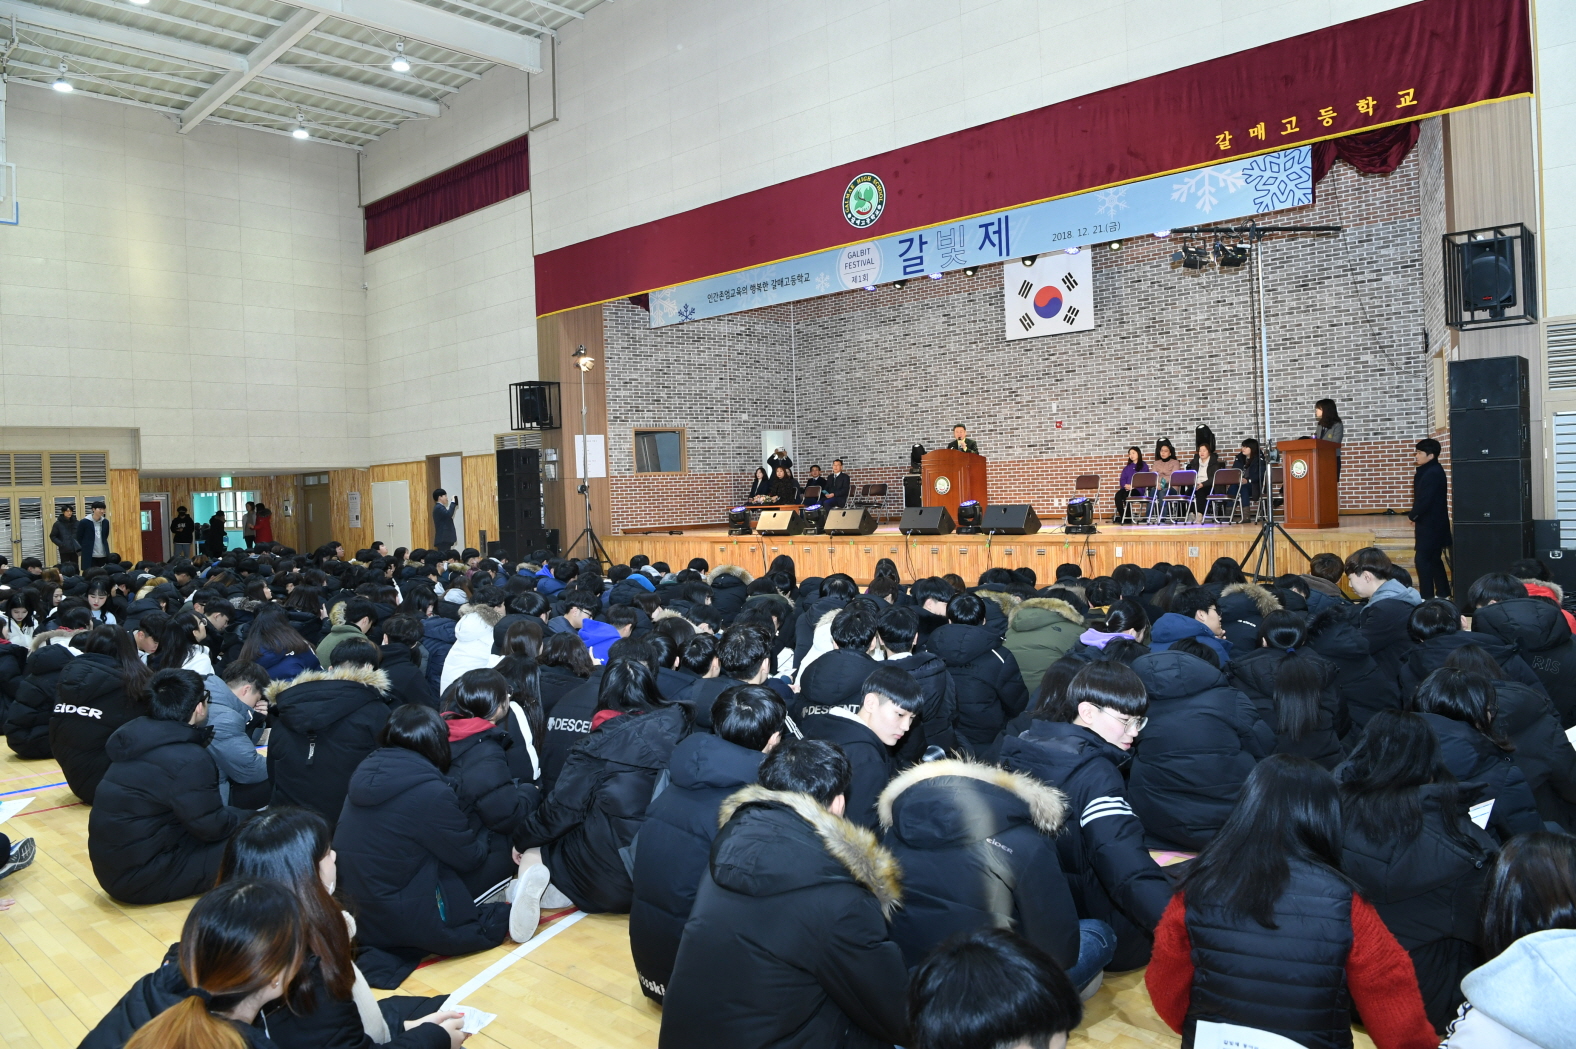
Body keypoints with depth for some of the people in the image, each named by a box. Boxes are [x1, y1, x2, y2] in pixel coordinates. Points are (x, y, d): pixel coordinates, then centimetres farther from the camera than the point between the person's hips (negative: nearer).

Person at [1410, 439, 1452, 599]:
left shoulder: (1432, 473, -19)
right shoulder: (1430, 470, 12)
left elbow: (1425, 500, -23)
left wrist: (1412, 515, -8)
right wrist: (1415, 514, 4)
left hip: (1430, 525, -10)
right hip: (1432, 524, 10)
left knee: (1423, 559, -6)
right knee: (1434, 559, 16)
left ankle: (1427, 596, -3)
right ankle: (1443, 593, 24)